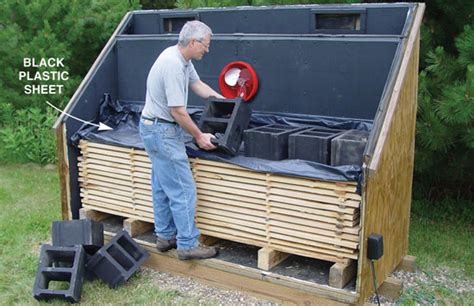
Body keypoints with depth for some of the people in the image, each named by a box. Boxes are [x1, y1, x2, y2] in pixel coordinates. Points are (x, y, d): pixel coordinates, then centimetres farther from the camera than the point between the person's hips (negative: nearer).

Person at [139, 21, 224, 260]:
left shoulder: (182, 58, 6)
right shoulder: (173, 65, -25)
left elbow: (197, 85, 21)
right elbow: (178, 112, -24)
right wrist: (199, 136, -13)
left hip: (157, 129, 11)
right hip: (162, 132, -11)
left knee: (162, 187, 17)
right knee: (183, 189, -5)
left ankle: (165, 236, 28)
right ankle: (188, 244, 3)